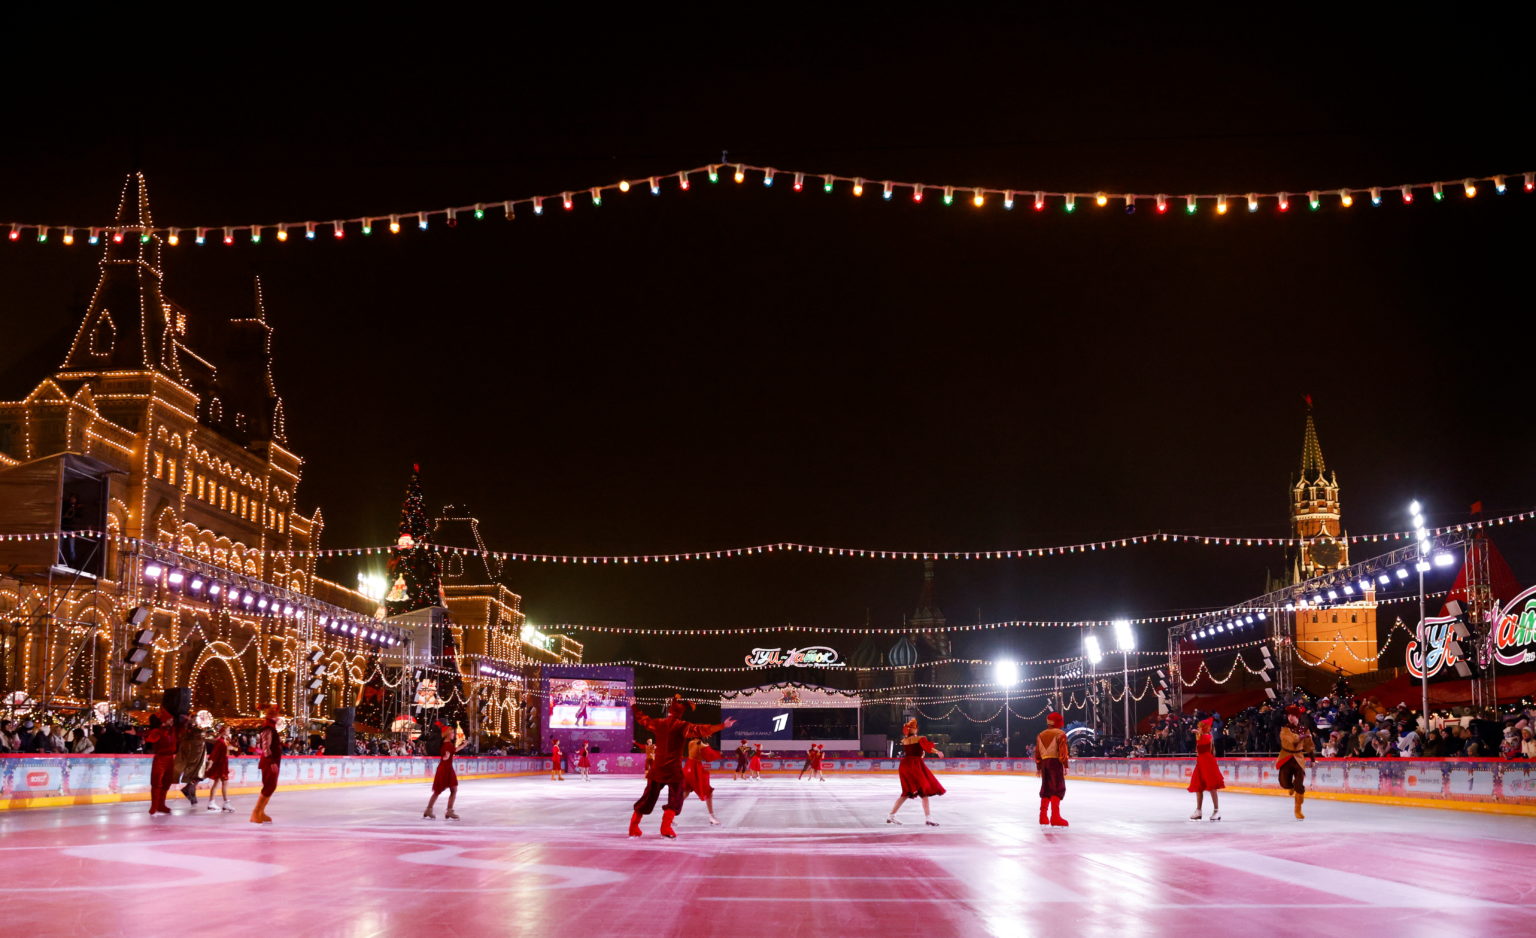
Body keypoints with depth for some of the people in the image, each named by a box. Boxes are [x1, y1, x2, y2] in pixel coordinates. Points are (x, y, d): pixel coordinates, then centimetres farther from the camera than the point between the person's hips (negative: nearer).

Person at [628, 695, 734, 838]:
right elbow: (700, 729, -23)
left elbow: (642, 718, 23)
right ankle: (666, 827, -7)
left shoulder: (658, 723, 5)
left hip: (657, 768, 5)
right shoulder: (681, 726, -11)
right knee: (675, 798, 5)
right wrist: (723, 726, -26)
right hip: (673, 769, -5)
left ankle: (633, 826, 19)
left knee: (649, 797, 15)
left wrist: (635, 706, 43)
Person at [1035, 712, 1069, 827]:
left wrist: (1038, 767, 22)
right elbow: (1063, 751, -15)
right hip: (1055, 762, -7)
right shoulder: (1060, 734, -5)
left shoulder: (1040, 735, 15)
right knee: (1058, 789, -9)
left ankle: (1043, 816, 20)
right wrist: (1065, 765, -14)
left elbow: (1037, 752, 16)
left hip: (1044, 762, 7)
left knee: (1046, 788, 16)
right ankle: (1055, 816, -21)